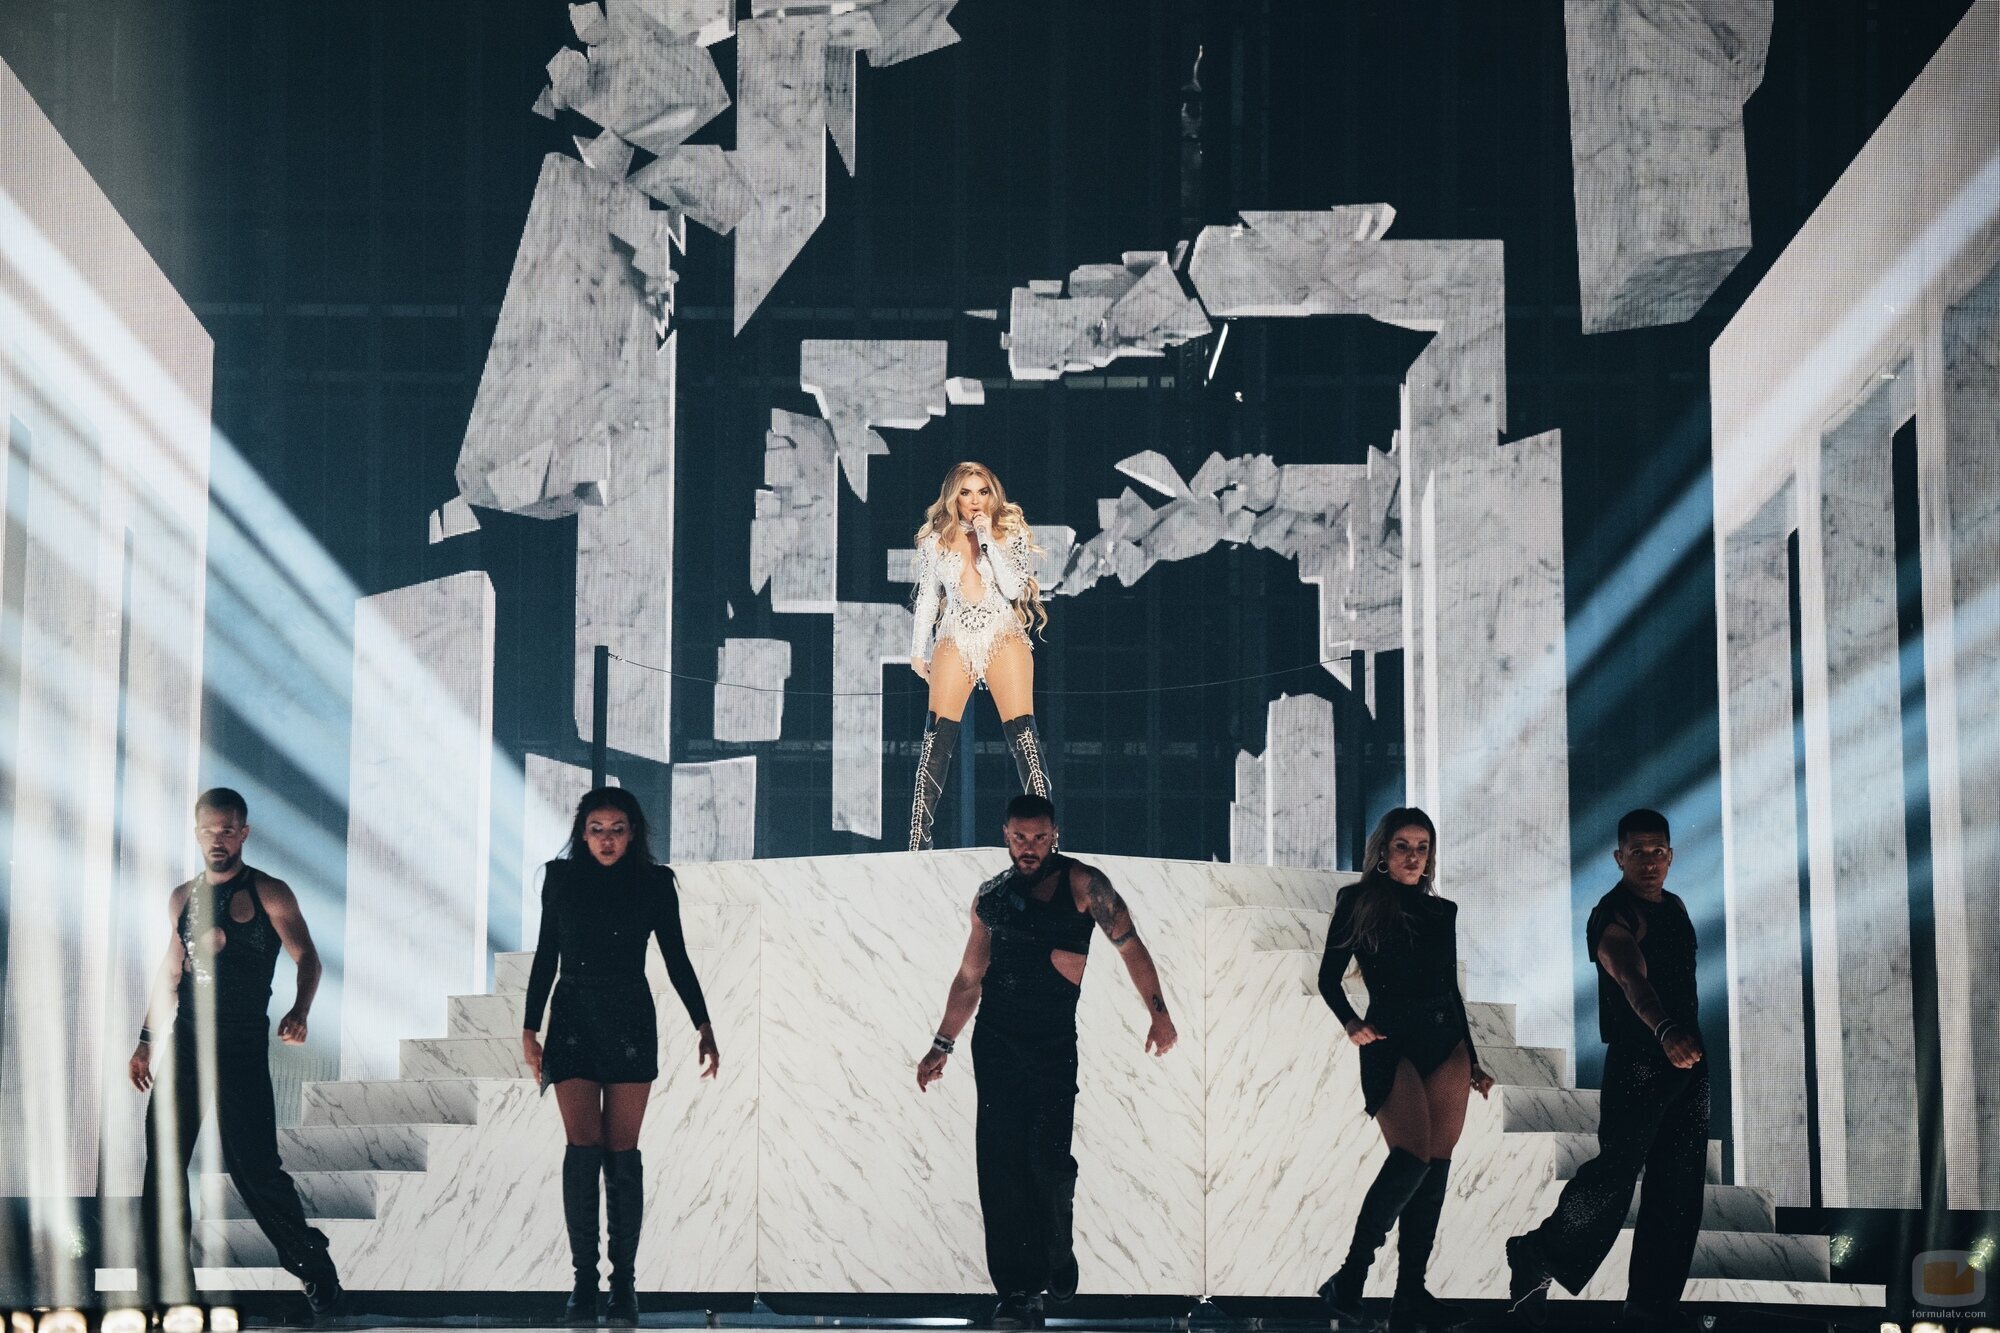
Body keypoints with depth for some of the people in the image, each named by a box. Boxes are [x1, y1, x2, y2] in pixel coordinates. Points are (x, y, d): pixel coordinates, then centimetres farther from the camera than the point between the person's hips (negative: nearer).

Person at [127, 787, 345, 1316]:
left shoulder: (268, 894, -2)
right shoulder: (183, 898, 13)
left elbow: (306, 957, -4)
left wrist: (299, 1012, -23)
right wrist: (146, 1041, 18)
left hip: (241, 1047, -5)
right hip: (184, 1042, 5)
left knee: (254, 1168, -8)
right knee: (162, 1164, 1)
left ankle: (317, 1273, 7)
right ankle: (169, 1288, 8)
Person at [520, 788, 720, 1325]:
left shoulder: (654, 883, 0)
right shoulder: (561, 878, 3)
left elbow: (676, 958, 4)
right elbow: (546, 956, 8)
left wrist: (704, 1026, -3)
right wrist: (529, 1029, 6)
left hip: (630, 1023, -1)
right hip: (572, 1021, 1)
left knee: (622, 1153, -2)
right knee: (582, 1149, -8)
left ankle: (624, 1280, 3)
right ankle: (584, 1279, -3)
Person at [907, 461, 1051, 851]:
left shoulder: (1010, 533, 5)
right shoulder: (935, 540, 10)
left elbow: (1013, 589, -7)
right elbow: (927, 597, 15)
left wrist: (989, 540, -10)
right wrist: (919, 649, 11)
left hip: (1003, 637, -1)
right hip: (954, 640, 1)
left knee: (1024, 738, -10)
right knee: (936, 741, -6)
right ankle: (918, 842, -5)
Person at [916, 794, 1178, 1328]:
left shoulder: (1081, 883, -1)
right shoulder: (990, 896, 12)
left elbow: (1129, 945, -4)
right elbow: (969, 977, 18)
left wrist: (1158, 1011, -11)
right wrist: (942, 1045, 16)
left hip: (1055, 1043, -3)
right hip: (995, 1043, 3)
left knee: (1049, 1159, -7)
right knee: (1001, 1163, -3)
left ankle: (1056, 1259, 21)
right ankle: (1016, 1289, 0)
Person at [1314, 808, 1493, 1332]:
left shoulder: (1442, 911, 14)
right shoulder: (1359, 903, 4)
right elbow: (1329, 978, 5)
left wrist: (1473, 1061, 19)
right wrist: (1350, 1022, -13)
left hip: (1446, 1043, 5)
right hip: (1391, 1043, -5)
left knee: (1435, 1169, -2)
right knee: (1413, 1157, -22)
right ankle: (1350, 1277, -14)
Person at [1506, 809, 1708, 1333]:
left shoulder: (1674, 908, 13)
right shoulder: (1614, 916, -15)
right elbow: (1632, 978, -34)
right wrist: (1666, 1031, -51)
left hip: (1687, 1060, 8)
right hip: (1637, 1060, -8)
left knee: (1678, 1188, 5)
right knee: (1615, 1171, -13)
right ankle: (1536, 1257, 5)